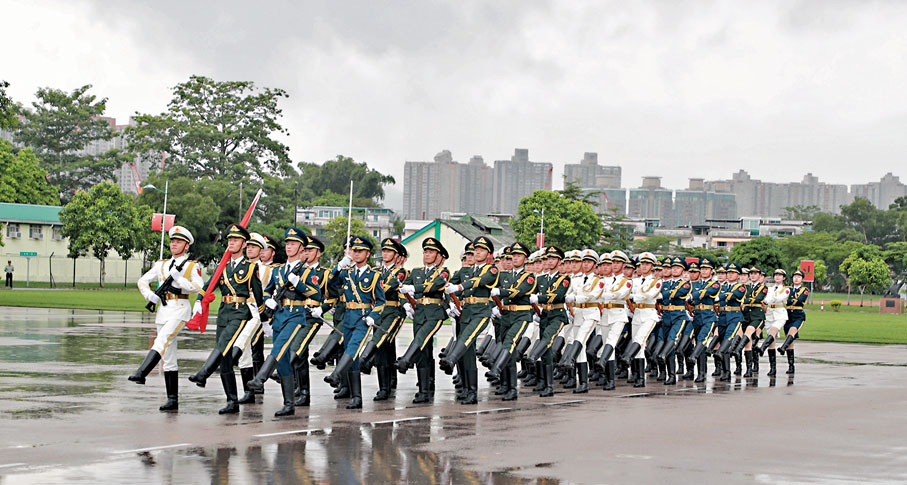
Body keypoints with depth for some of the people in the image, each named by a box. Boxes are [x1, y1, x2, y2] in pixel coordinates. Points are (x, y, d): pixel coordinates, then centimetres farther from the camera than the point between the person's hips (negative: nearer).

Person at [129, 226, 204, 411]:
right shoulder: (161, 265, 19)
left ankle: (141, 373, -45)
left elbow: (198, 287, -9)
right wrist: (149, 294, 3)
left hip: (180, 308, -6)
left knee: (162, 340, -29)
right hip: (163, 309, 6)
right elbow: (142, 281, 22)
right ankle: (172, 400, 5)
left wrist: (179, 279, -17)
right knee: (168, 356, 3)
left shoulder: (192, 266, 4)